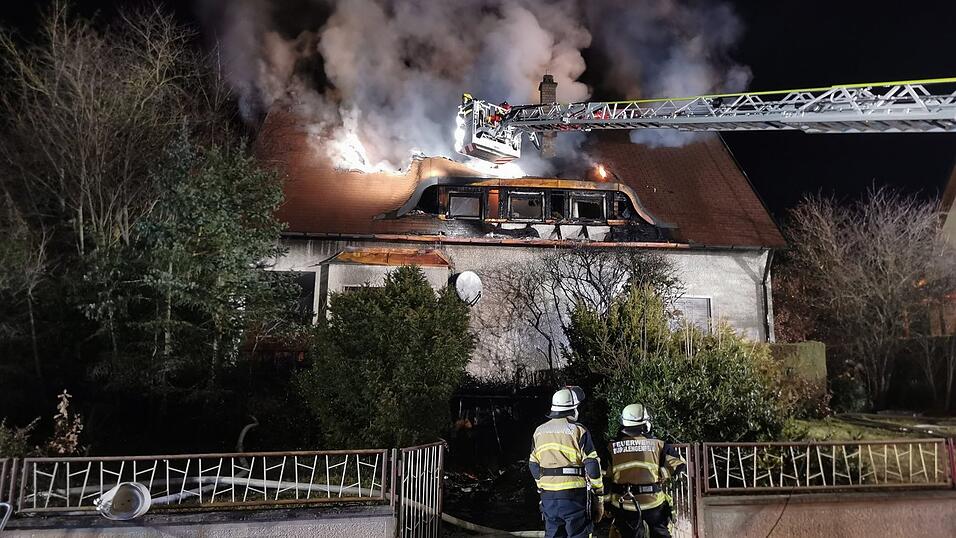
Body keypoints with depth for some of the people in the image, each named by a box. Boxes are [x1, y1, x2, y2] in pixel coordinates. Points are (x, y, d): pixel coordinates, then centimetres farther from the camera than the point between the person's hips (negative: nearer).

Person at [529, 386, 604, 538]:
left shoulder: (539, 432, 7)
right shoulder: (578, 431, -9)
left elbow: (534, 466, 13)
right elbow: (592, 467, -10)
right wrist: (598, 499, -2)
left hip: (548, 497, 5)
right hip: (574, 497, -5)